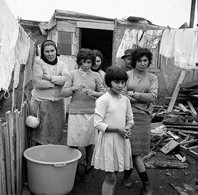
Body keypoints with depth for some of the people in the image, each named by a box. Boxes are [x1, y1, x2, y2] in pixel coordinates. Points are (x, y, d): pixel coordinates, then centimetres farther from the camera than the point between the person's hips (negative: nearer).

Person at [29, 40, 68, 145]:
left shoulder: (61, 64, 7)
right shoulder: (38, 62, -6)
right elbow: (37, 83, -16)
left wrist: (50, 78, -17)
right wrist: (57, 82, -11)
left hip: (57, 102, 4)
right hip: (41, 102, -4)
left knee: (56, 131, 12)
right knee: (42, 132, 2)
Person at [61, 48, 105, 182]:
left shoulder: (96, 76, 8)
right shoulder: (73, 75, 6)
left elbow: (103, 93, 5)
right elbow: (63, 93, 2)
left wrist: (94, 93, -14)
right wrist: (74, 88, -17)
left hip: (91, 113, 1)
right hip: (75, 112, 0)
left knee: (89, 143, 8)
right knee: (73, 143, 0)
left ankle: (88, 169, 25)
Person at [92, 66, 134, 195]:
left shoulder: (125, 100, 7)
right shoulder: (103, 100, -12)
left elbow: (130, 119, 15)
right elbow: (98, 124, -15)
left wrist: (127, 129, -7)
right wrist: (117, 129, -20)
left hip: (122, 140, 6)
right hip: (108, 140, -6)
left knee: (115, 175, 15)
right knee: (110, 176, 0)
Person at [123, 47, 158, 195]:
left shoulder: (152, 78, 6)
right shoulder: (127, 75, 0)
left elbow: (153, 97, -7)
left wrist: (133, 94, -11)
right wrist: (144, 98, -11)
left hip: (144, 117, 2)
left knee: (134, 148, 6)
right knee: (134, 149, 0)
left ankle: (127, 174, 30)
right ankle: (146, 183, 15)